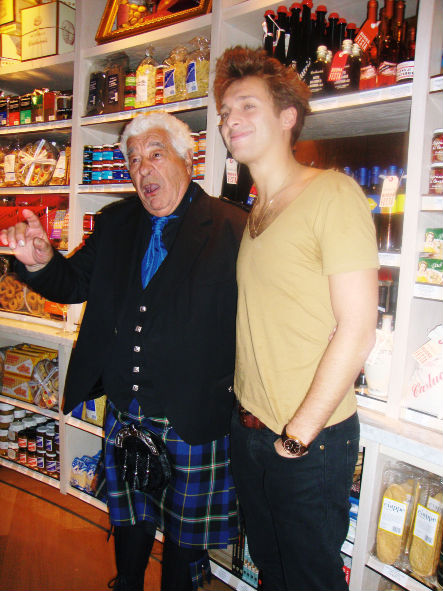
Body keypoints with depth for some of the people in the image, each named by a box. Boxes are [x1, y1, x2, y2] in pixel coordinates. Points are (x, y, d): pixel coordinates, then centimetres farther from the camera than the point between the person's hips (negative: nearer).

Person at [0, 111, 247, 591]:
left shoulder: (233, 228, -12)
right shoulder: (115, 222, 5)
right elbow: (74, 283, 9)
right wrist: (40, 260, -12)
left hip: (193, 420, -4)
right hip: (124, 412, 5)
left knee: (184, 533, 18)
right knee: (129, 518, 26)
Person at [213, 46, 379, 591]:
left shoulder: (332, 193, -15)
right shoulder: (252, 213, 9)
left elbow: (357, 330, -20)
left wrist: (299, 433, -16)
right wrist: (248, 410, 6)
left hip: (312, 439, -6)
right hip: (248, 428, 7)